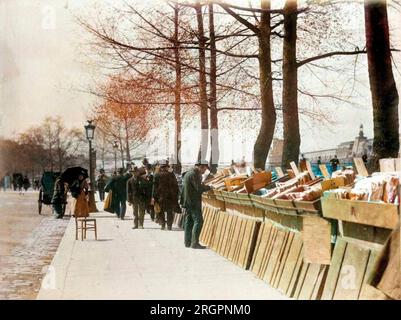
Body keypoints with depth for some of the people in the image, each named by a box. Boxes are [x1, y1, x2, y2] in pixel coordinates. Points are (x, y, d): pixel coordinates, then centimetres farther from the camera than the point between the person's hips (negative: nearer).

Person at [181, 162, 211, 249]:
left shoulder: (188, 173, 17)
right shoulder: (194, 174, -15)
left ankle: (187, 242, 15)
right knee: (198, 221, -9)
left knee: (189, 221, 12)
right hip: (193, 202, -10)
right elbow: (199, 188, -19)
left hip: (187, 201, 10)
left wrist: (204, 186, 13)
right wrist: (209, 187, -7)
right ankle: (194, 243, -12)